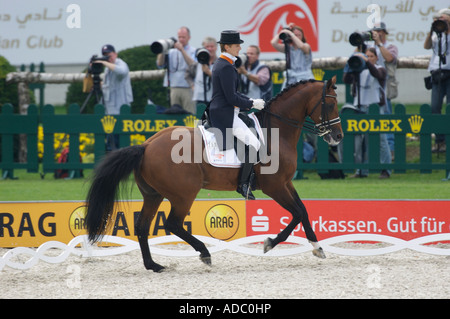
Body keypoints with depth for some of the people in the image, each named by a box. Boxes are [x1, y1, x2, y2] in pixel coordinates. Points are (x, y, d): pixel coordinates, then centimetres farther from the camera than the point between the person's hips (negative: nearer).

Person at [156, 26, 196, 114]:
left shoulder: (193, 51, 7)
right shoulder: (171, 51, 16)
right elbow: (160, 64, 7)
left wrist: (182, 50, -15)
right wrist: (162, 51, -7)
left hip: (188, 89, -3)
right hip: (174, 89, 3)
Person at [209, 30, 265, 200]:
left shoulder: (220, 64, 16)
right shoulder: (226, 67, -17)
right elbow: (232, 98, -20)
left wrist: (250, 101, 13)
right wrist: (252, 103, -9)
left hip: (221, 112, 11)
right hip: (225, 115, -11)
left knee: (254, 141, 17)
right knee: (253, 144, -16)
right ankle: (243, 184, -13)